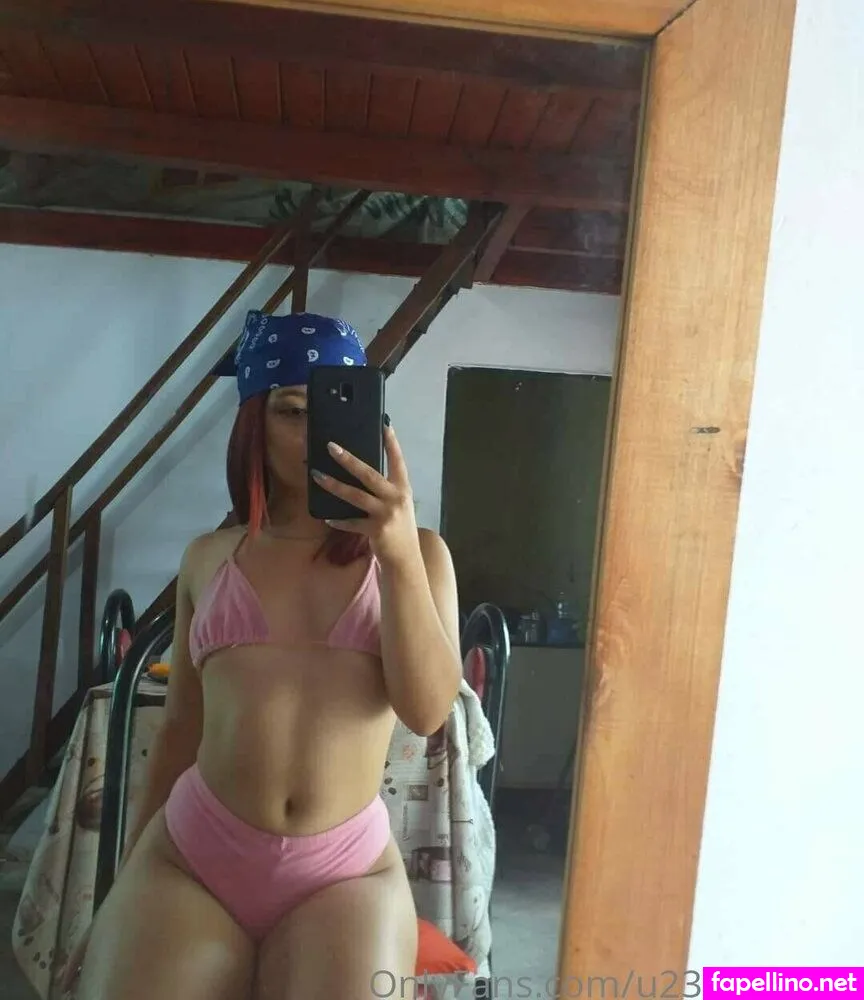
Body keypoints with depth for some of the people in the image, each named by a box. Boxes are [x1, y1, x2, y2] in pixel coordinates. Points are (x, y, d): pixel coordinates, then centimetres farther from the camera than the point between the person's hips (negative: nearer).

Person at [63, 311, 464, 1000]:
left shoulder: (416, 553, 2)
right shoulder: (208, 560, 7)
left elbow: (428, 709, -9)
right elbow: (180, 728, 13)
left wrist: (400, 556, -22)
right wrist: (122, 896, 16)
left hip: (348, 872, -1)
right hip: (186, 859, 2)